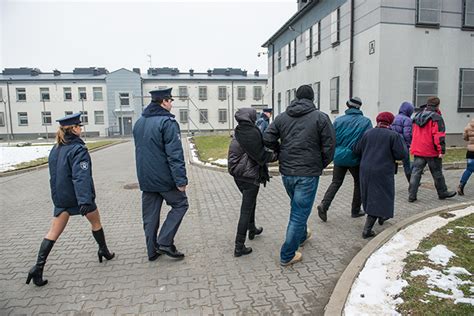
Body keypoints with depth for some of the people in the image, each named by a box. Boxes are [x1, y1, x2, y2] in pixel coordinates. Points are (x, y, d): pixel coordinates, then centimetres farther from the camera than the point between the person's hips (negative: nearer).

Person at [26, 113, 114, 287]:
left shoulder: (55, 149, 6)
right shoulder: (78, 149, -18)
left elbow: (54, 174, 15)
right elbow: (81, 176, -29)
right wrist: (85, 201, -36)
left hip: (60, 197, 6)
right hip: (79, 196, -6)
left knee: (54, 232, 8)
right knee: (96, 222, 17)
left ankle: (38, 267, 1)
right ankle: (104, 251, 32)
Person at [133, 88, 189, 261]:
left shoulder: (139, 122, 12)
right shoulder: (167, 122, -15)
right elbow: (175, 155, -20)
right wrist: (181, 180, -18)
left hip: (145, 179, 8)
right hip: (164, 178, -7)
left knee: (150, 215, 14)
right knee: (180, 204, 11)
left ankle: (152, 250, 23)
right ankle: (165, 242, 5)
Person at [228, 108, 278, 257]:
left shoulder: (237, 133, 7)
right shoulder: (252, 132, -17)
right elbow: (261, 155, -16)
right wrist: (276, 155, -1)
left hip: (237, 175, 8)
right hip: (250, 176, -8)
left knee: (250, 202, 28)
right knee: (246, 210, -1)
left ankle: (252, 229, 47)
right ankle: (239, 247, 5)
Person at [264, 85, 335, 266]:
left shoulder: (282, 117, 5)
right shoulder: (321, 117, -6)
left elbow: (267, 139, 0)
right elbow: (329, 146, -8)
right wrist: (322, 165, 8)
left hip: (286, 172, 5)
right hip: (308, 174, -5)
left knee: (298, 207, 27)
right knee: (300, 213, 4)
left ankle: (302, 235, 48)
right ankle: (287, 256, 11)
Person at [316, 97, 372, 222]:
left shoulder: (339, 120, -1)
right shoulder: (366, 122, -5)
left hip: (339, 157, 2)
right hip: (356, 159, -1)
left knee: (336, 182, 10)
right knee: (359, 183, 17)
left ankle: (324, 205, -7)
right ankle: (355, 210, 24)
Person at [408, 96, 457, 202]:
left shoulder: (417, 116, 11)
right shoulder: (436, 118, -11)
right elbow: (439, 135, -18)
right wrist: (442, 150, -16)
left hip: (418, 151, 5)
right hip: (431, 152, -5)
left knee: (416, 172, 4)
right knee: (437, 173, 11)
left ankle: (412, 195, 1)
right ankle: (442, 193, 27)